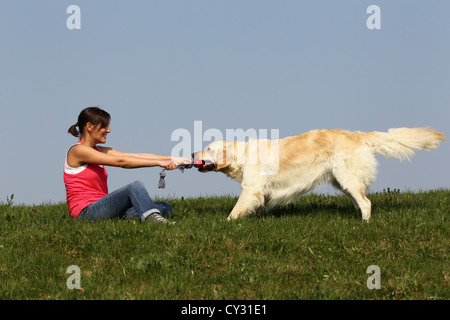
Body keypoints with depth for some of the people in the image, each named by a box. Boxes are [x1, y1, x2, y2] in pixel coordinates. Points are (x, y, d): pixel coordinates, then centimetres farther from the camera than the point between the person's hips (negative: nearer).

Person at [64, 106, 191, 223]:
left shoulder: (99, 151, 19)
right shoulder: (78, 151, -7)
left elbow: (138, 156, 9)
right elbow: (121, 162, -16)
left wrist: (172, 159, -1)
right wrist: (159, 162, -18)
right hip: (86, 212, -9)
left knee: (165, 208, -4)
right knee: (135, 187, -27)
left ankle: (124, 217, -29)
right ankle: (154, 219, -53)